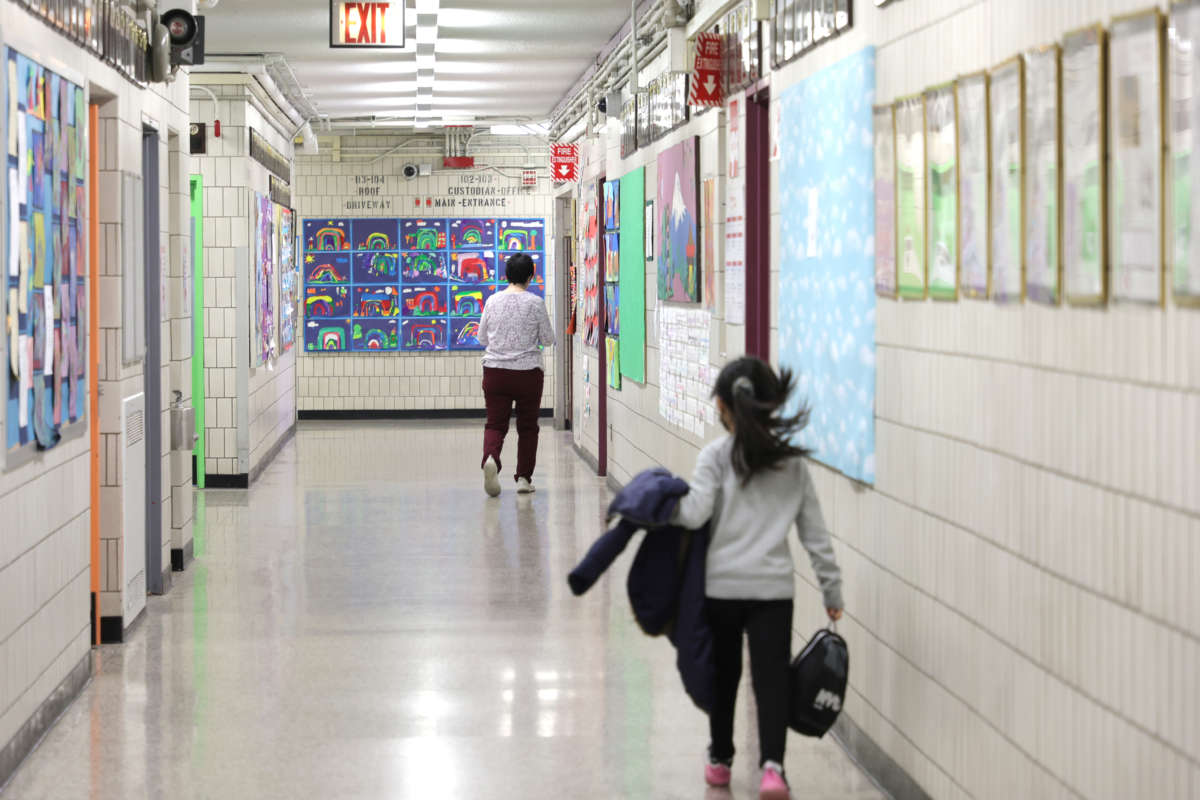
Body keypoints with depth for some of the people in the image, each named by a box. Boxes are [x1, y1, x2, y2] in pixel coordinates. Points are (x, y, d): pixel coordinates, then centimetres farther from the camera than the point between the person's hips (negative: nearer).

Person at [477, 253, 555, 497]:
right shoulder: (535, 303, -8)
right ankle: (524, 477, 13)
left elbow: (482, 338, 8)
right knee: (527, 427, 12)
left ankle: (490, 458, -24)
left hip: (495, 371, 2)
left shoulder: (493, 301, 1)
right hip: (528, 372, -2)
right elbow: (547, 339, -2)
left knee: (495, 423, 5)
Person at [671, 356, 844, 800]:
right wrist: (832, 588, 15)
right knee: (772, 680, 0)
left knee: (723, 675, 15)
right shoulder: (792, 461, 7)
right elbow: (814, 532, 9)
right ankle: (772, 764, -18)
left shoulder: (716, 456, -4)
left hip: (722, 585, -1)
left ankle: (720, 760, 30)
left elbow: (695, 513, -15)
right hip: (774, 588, 1)